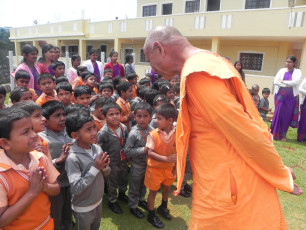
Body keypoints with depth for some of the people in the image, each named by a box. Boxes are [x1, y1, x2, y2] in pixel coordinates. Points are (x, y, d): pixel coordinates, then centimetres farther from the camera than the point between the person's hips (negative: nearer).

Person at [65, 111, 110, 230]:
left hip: (98, 201, 5)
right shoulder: (73, 158, -27)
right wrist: (95, 168, -30)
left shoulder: (97, 148, -10)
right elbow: (76, 188, -28)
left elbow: (105, 174, 2)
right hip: (83, 208, -5)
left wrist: (105, 166, -20)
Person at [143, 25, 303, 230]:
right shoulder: (211, 62, 9)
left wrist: (281, 173, -5)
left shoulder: (197, 73, -23)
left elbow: (245, 133, -20)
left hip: (224, 188, -9)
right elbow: (248, 122, 13)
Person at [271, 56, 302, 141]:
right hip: (280, 96, 1)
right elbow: (275, 81, -4)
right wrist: (287, 85, -13)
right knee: (278, 114, -1)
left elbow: (296, 82, -15)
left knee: (287, 116, 2)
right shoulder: (282, 70, 8)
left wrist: (283, 81, -10)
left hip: (291, 97, -1)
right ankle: (275, 134, 8)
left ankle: (283, 135, 13)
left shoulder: (297, 72, 3)